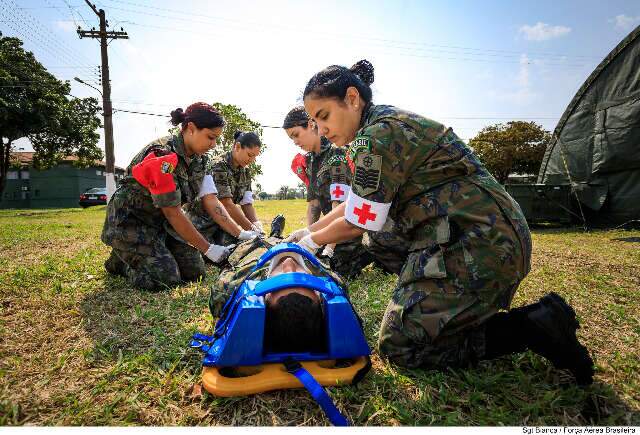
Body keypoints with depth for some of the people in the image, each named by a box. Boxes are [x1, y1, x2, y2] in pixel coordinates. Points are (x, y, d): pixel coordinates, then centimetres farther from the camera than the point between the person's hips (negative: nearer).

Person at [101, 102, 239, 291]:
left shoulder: (198, 159, -3)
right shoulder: (162, 155, -28)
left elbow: (212, 202, -8)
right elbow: (173, 213, -26)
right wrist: (208, 249, -23)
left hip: (160, 222, 8)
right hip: (129, 221, -8)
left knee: (195, 272, 1)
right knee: (166, 279, -20)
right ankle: (121, 261, 10)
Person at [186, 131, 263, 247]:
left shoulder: (245, 172, 4)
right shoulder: (219, 166, -19)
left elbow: (247, 204, -1)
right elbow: (227, 205, -25)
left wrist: (257, 224, -19)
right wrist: (251, 228, -25)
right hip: (203, 224, -6)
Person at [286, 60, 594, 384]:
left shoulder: (378, 135, -15)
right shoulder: (387, 124, 16)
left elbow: (355, 225, -9)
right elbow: (355, 205, 22)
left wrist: (312, 241, 9)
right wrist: (307, 231, 25)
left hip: (478, 246, -10)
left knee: (397, 346, -3)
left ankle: (530, 327, -3)